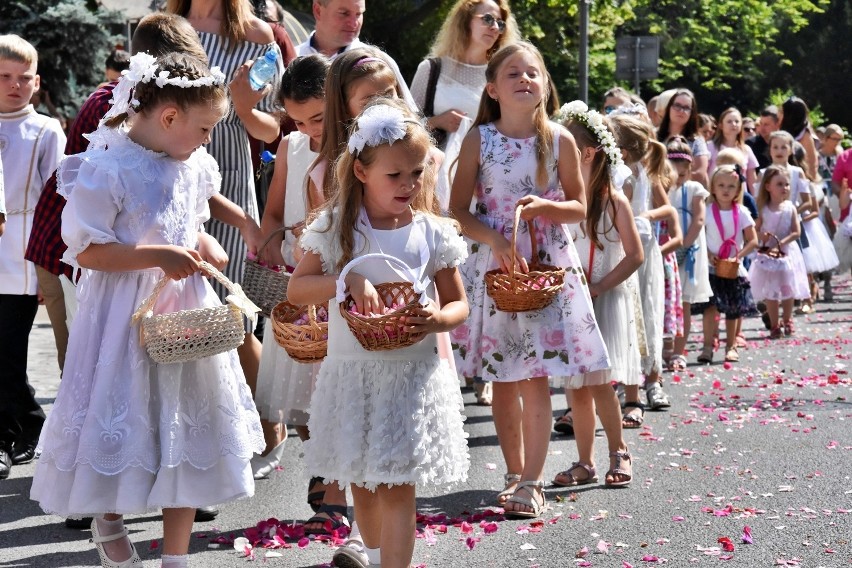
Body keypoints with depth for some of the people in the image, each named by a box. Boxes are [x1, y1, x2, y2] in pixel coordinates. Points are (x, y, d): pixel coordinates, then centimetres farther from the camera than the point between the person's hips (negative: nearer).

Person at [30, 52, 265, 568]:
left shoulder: (194, 167, 3)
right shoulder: (108, 168, -18)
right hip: (128, 312, -6)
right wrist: (159, 256, -22)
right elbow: (87, 251, -17)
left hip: (187, 308, 6)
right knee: (125, 420, 5)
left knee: (187, 426, 8)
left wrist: (201, 248, 2)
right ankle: (108, 522, 36)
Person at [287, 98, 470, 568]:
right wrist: (347, 280, -20)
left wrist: (437, 320, -17)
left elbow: (458, 303, 5)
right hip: (352, 371, 2)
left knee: (397, 487, -4)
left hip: (413, 374, -1)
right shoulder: (336, 227, -2)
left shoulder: (433, 233, -1)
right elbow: (296, 289, -4)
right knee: (361, 481, 17)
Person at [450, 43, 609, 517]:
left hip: (548, 266, -1)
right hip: (495, 264, 1)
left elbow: (579, 208, 5)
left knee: (537, 379, -5)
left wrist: (544, 207, -15)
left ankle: (532, 482, -1)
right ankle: (515, 474, 20)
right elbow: (459, 210, 0)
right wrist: (494, 238, -16)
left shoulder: (560, 140, 0)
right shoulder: (479, 139, -1)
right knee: (503, 380, 7)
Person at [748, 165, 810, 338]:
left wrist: (782, 242, -18)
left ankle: (787, 322, 27)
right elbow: (755, 230, -1)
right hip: (767, 254, -1)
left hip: (787, 253, 1)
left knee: (788, 290, 9)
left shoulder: (790, 208, -4)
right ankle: (774, 325, 12)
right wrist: (762, 236, -22)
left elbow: (796, 232, -6)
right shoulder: (763, 209, -4)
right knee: (770, 293, 2)